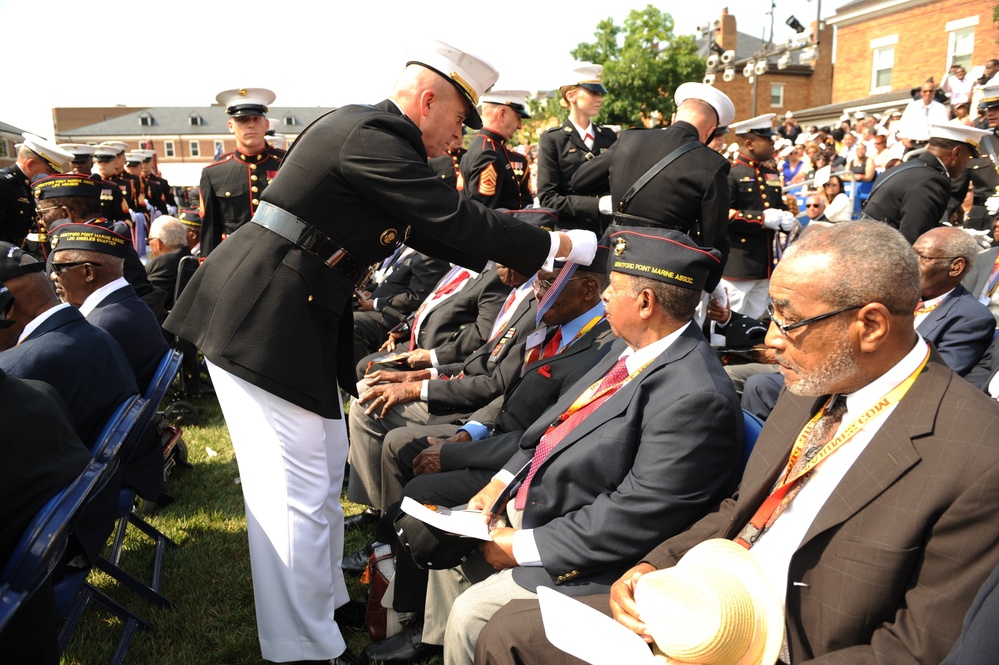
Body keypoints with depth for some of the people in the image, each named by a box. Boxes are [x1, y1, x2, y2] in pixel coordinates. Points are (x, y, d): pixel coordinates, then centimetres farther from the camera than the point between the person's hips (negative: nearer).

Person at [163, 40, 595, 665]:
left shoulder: (373, 135, 15)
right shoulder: (373, 134, -17)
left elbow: (431, 231, 20)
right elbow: (454, 219, -20)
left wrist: (512, 257, 18)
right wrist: (557, 246, -10)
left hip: (298, 317, 11)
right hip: (263, 320, -11)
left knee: (325, 468, 19)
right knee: (297, 493, -4)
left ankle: (327, 602, 36)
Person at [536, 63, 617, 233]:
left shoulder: (609, 137, 12)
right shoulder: (552, 139, -2)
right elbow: (548, 198, -10)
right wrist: (597, 204, -20)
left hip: (609, 230, 4)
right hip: (570, 231, -4)